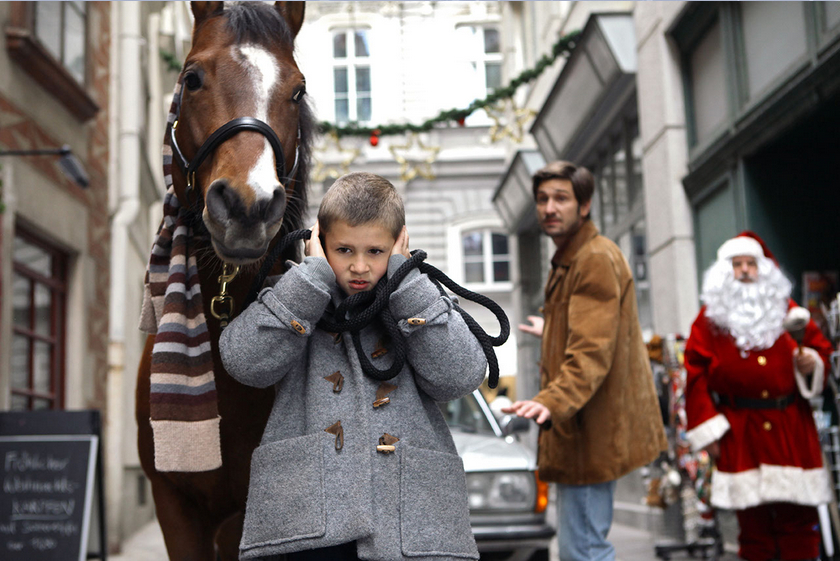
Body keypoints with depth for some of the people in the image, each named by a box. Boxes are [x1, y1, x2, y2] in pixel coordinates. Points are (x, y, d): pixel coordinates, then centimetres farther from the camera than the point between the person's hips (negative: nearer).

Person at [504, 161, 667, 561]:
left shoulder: (596, 260, -17)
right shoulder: (570, 258, 17)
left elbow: (592, 352, -29)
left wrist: (552, 402, -44)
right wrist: (551, 332, 50)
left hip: (591, 432, -11)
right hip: (579, 429, 11)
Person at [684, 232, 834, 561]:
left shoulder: (787, 311, 12)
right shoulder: (710, 318, 5)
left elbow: (820, 347, 18)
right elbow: (696, 374, 0)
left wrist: (812, 363, -6)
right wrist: (707, 429, -5)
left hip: (791, 426, 2)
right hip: (739, 433, -2)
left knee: (798, 515, 1)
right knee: (753, 518, 2)